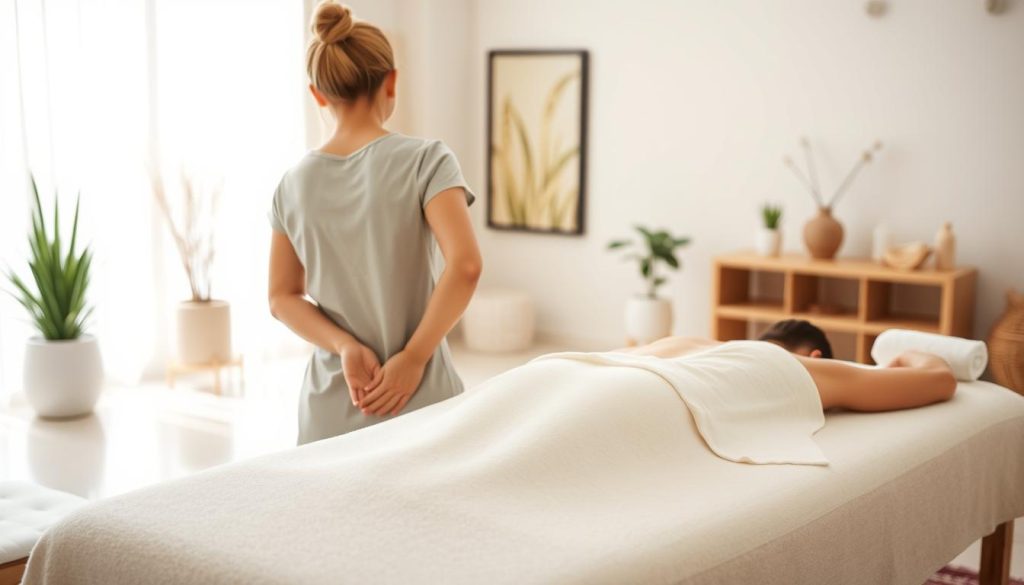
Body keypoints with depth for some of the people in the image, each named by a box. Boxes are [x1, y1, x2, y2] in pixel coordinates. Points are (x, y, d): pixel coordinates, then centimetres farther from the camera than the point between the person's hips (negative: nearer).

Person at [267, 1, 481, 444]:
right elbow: (464, 266, -20)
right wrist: (412, 357, -14)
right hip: (417, 403, -3)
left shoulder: (294, 184, 3)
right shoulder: (424, 159, -9)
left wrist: (346, 346, -5)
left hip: (331, 407, 4)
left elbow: (283, 297, 5)